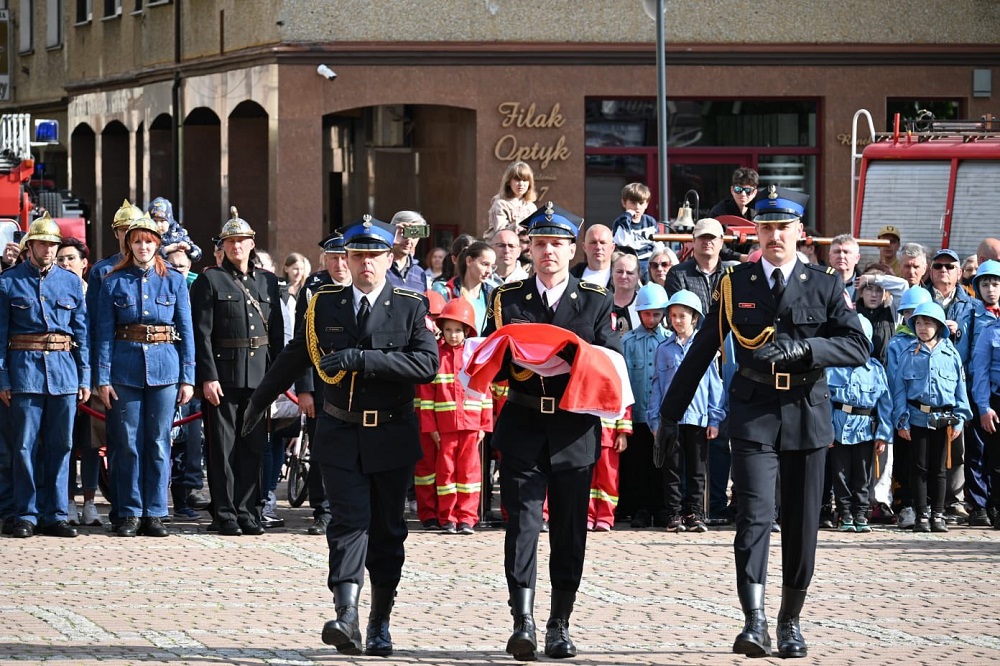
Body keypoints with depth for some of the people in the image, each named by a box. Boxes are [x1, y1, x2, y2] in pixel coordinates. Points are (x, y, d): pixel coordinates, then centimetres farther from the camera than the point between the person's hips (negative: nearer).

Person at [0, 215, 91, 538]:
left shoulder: (71, 282, 11)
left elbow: (82, 332, 12)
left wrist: (85, 377, 6)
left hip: (64, 370, 3)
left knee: (60, 445, 4)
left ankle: (56, 514, 9)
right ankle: (26, 515, 4)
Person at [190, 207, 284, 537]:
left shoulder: (268, 281, 13)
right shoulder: (210, 280, 0)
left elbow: (277, 332, 14)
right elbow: (201, 333, -6)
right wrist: (208, 377, -13)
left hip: (259, 374, 4)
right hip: (223, 373, -4)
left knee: (254, 446, 6)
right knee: (223, 447, -1)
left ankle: (248, 512, 12)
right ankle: (225, 515, 3)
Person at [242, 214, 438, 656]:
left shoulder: (411, 307, -1)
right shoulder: (324, 304, 5)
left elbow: (426, 365, -15)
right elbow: (296, 356, 19)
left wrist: (362, 359, -21)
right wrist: (260, 401, 29)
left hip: (392, 436, 0)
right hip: (340, 434, 0)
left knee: (387, 530, 7)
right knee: (349, 521, -13)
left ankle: (380, 622, 19)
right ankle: (346, 618, -25)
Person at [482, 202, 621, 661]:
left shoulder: (596, 302, 8)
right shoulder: (507, 299, 9)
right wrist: (516, 361, -17)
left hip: (575, 430, 1)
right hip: (523, 429, -1)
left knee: (570, 531, 5)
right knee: (523, 523, -11)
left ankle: (560, 626, 14)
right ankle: (523, 623, -16)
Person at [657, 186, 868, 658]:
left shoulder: (826, 285, 4)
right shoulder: (735, 284, 5)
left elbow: (857, 347, -6)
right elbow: (701, 352, 10)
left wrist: (802, 347, -21)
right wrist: (670, 412, 11)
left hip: (807, 414, 1)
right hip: (753, 413, -1)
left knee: (801, 525, 6)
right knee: (755, 514, -16)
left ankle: (790, 621, 22)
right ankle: (755, 624, -21)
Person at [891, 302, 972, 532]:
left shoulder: (951, 355, 3)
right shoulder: (909, 355, 1)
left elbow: (960, 389, 6)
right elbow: (899, 389, 1)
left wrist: (959, 419, -1)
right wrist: (901, 420, -6)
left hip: (944, 420, 1)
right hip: (917, 418, -1)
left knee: (938, 469, 8)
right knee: (919, 468, 3)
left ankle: (937, 515, 14)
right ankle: (921, 515, 7)